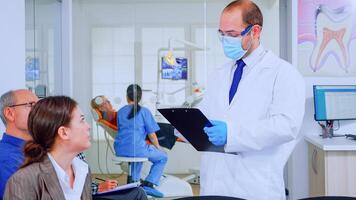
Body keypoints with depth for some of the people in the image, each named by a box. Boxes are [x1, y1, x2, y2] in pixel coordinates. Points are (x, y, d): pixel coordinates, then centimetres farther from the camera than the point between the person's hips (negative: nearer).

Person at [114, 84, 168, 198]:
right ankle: (148, 185, 2)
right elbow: (151, 134, -4)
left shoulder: (120, 111, 10)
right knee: (162, 158, 16)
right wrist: (158, 147, 15)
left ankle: (133, 181, 35)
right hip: (136, 148, -6)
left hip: (120, 150, 6)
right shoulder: (144, 111, -3)